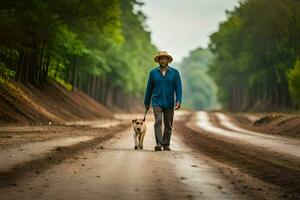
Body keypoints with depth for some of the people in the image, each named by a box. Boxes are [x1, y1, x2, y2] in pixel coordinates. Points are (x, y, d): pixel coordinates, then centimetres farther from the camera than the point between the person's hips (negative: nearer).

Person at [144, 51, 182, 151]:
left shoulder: (175, 72, 1)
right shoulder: (153, 72, 3)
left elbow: (178, 87, -3)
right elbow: (149, 88, 10)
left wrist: (178, 100, -15)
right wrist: (146, 102, 13)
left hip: (169, 103, 1)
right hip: (157, 102, -1)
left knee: (168, 125, 6)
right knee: (158, 121, -17)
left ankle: (166, 144, 17)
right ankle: (158, 144, -22)